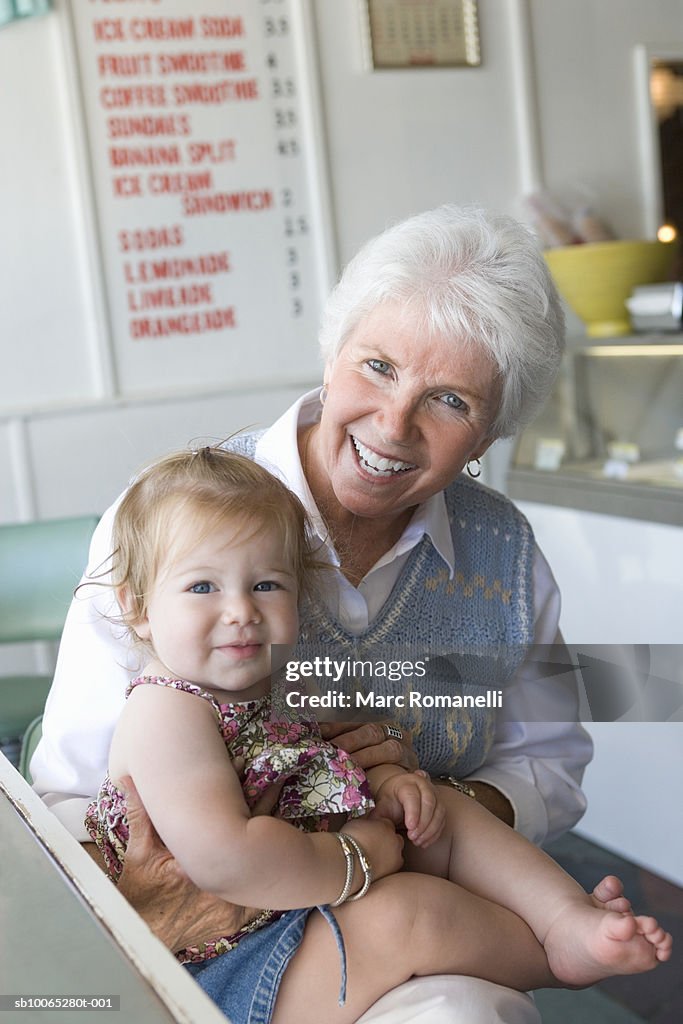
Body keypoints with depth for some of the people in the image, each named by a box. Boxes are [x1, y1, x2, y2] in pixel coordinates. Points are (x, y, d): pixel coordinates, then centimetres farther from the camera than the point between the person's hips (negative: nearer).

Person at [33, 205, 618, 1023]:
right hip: (202, 951, -4)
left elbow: (550, 766, 9)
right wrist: (133, 913, -32)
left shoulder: (504, 551, 0)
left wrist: (447, 804, -12)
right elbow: (72, 793, -11)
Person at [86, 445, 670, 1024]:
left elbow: (328, 767, 24)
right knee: (409, 910, -27)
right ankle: (554, 958, -3)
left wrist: (389, 782, 0)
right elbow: (224, 860, -33)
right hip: (230, 977, -10)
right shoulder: (163, 712, -21)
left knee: (454, 818, 10)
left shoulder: (273, 686, 6)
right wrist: (358, 857, -22)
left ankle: (570, 917, -6)